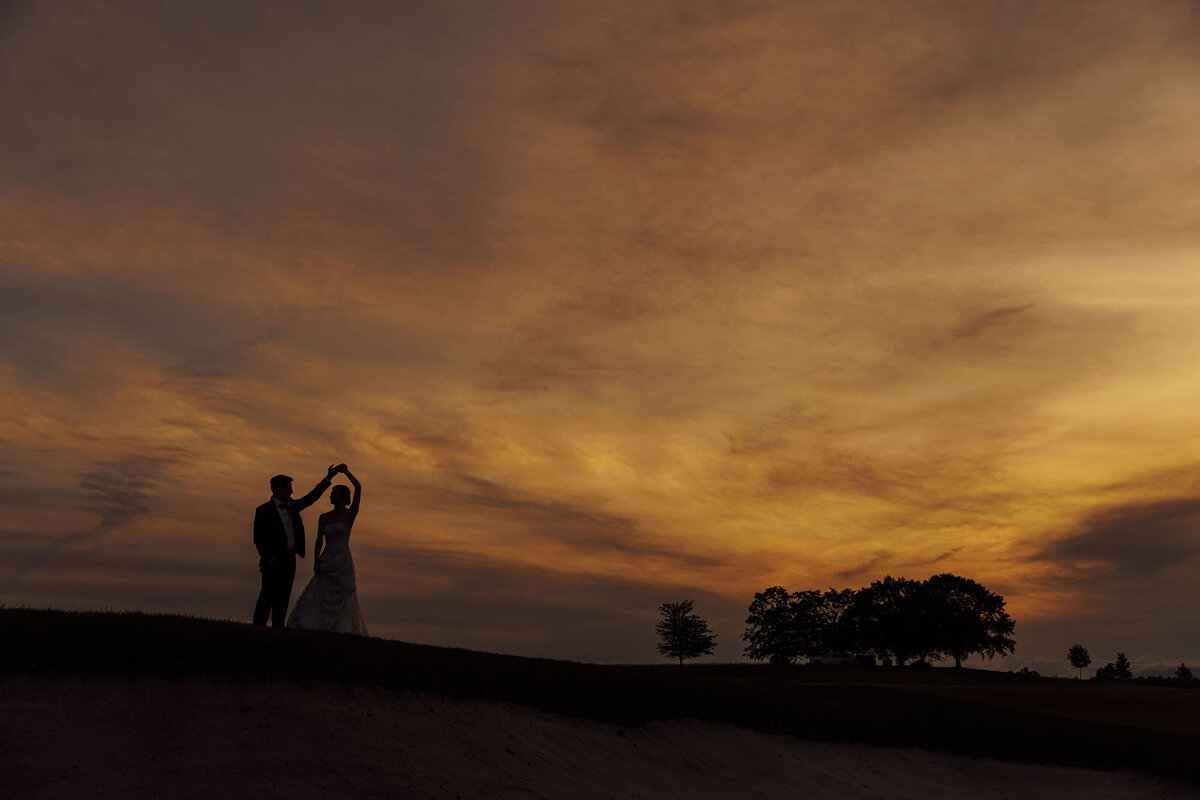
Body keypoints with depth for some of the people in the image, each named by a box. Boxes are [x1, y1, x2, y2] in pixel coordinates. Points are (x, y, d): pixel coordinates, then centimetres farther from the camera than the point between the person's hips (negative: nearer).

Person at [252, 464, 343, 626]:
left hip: (290, 559, 6)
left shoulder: (292, 506, 15)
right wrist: (269, 559, -10)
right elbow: (258, 539, -5)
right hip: (273, 561, -6)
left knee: (283, 599, 5)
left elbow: (311, 497, 17)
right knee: (267, 597, -8)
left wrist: (329, 477, 14)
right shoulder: (263, 511, -3)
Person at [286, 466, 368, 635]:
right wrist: (316, 562, -8)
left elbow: (358, 488, -14)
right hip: (326, 562, 4)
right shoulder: (324, 517, 11)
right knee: (317, 598, -1)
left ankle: (343, 632, 6)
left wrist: (345, 471, -4)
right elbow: (318, 542, 6)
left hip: (343, 563, -4)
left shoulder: (350, 514, -1)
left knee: (340, 602, -1)